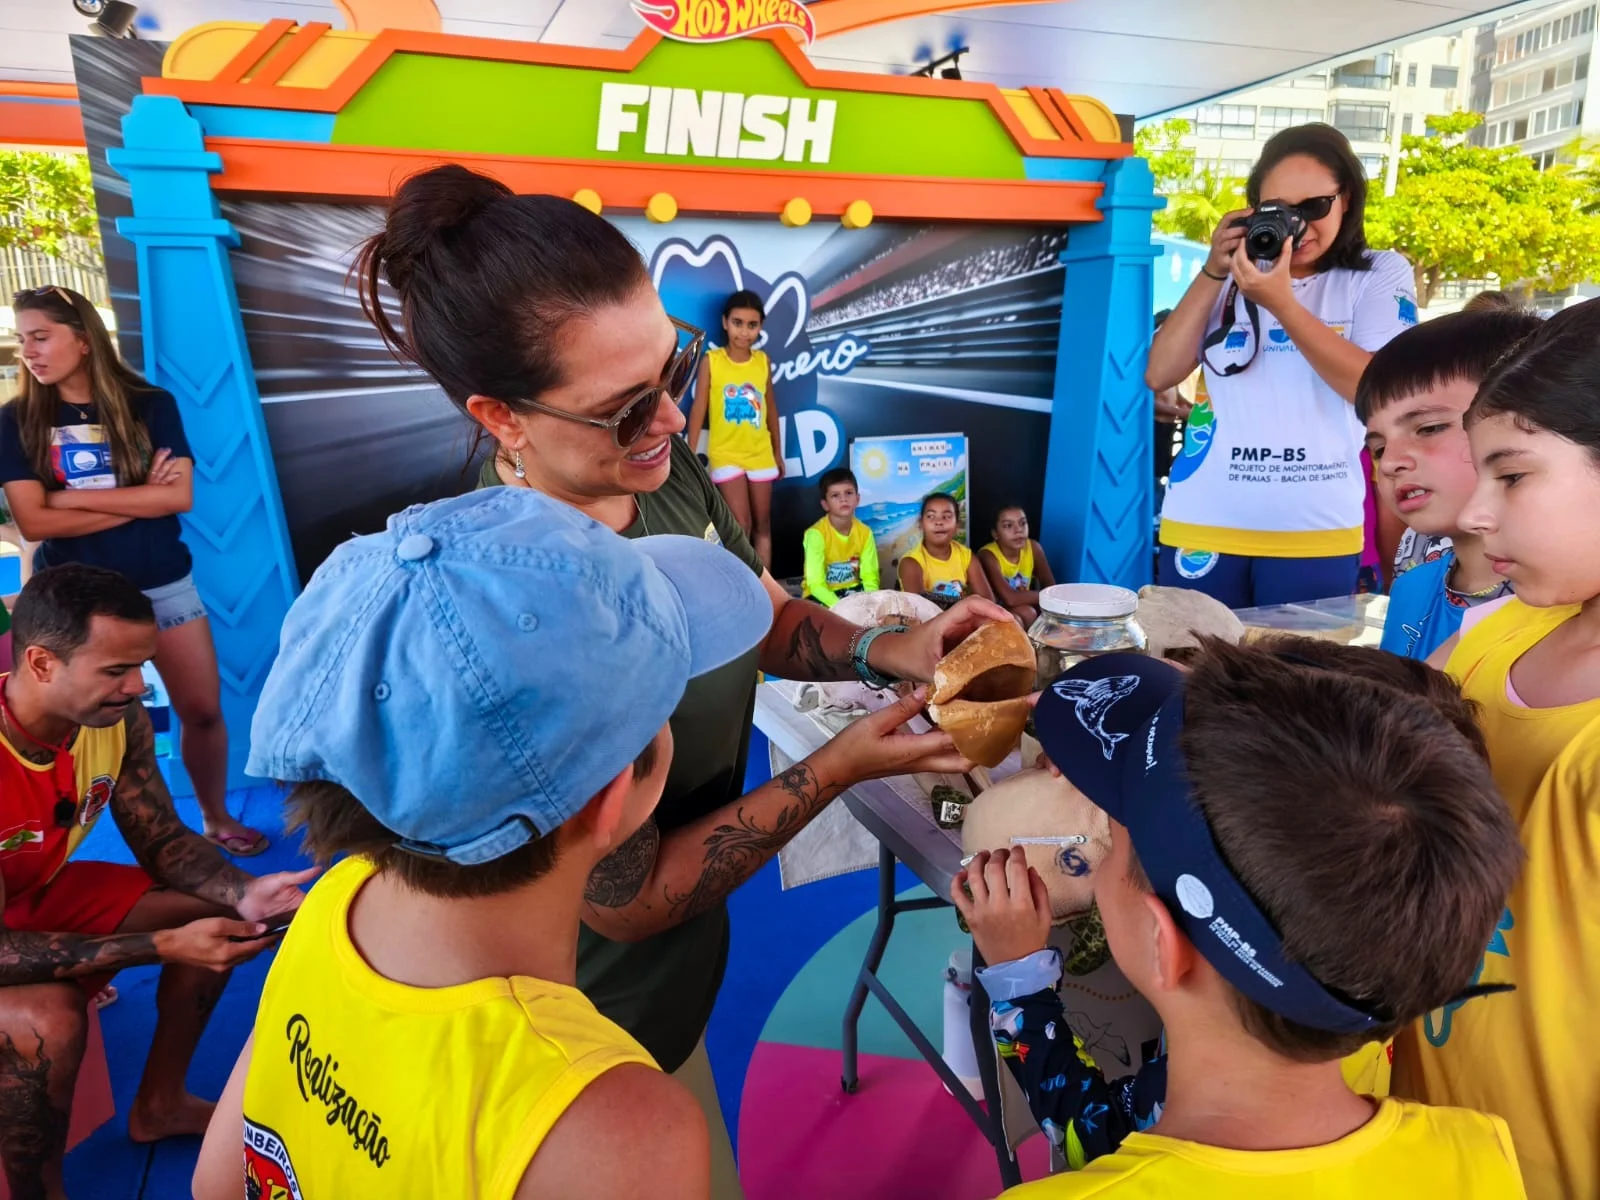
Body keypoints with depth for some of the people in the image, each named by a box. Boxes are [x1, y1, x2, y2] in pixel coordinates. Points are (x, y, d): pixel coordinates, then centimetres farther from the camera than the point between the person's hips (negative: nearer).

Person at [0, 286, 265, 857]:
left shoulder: (151, 404, -3)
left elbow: (179, 495, -14)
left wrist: (73, 496, -14)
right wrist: (138, 497, -14)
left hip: (164, 585, 0)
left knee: (203, 710, 7)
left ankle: (216, 818, 28)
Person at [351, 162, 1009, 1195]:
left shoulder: (666, 468, -14)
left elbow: (770, 620, 3)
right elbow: (631, 902, -24)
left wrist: (892, 652, -15)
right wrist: (844, 766, -26)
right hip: (606, 1044, -6)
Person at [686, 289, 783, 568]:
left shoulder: (763, 361, 1)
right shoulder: (711, 360, -8)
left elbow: (771, 409, 9)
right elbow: (698, 408, -6)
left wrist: (778, 453, 13)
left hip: (761, 454, 4)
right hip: (726, 454, -4)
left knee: (763, 525, 9)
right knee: (741, 525, -9)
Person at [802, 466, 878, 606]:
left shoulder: (864, 532, -7)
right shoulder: (816, 534, -20)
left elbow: (870, 579, -7)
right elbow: (816, 584, -23)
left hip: (853, 590, 5)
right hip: (822, 595, -4)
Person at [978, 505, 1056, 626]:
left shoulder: (1033, 548, -8)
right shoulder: (988, 556, -25)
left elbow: (1052, 588, -4)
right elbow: (1010, 599, -36)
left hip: (1020, 611, 6)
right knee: (1026, 612, -29)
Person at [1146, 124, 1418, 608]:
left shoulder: (1381, 274, 4)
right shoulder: (1231, 272, 9)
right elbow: (1160, 375, 1)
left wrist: (1281, 302, -19)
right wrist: (1211, 273, -7)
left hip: (1316, 531, -1)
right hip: (1203, 523, 2)